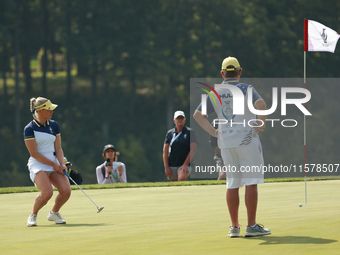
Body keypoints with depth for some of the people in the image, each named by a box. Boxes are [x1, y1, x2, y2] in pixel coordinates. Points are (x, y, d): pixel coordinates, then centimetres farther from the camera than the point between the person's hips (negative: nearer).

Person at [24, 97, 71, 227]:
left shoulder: (54, 125, 10)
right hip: (38, 165, -5)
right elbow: (34, 153, -11)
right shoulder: (29, 129, -8)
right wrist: (53, 164, -12)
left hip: (54, 164, 5)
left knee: (66, 191, -17)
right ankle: (33, 215, 0)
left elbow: (58, 149, 10)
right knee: (47, 193, -29)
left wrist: (62, 164, -7)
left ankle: (54, 213, 13)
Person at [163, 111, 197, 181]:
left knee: (182, 179, -30)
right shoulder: (169, 133, 7)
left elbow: (193, 149, -8)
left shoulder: (190, 132, 0)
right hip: (171, 166, 4)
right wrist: (166, 167, -6)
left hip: (185, 165, -4)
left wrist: (185, 165, -17)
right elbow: (165, 151, 4)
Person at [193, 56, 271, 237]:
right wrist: (262, 123, -9)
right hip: (247, 140, -5)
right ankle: (251, 226, -5)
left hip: (225, 143, 5)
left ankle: (234, 227, 9)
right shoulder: (246, 89, -4)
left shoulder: (215, 93, 10)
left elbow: (197, 114, 7)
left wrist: (213, 132, 7)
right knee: (251, 182, -2)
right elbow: (260, 104, -22)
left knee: (232, 184, 10)